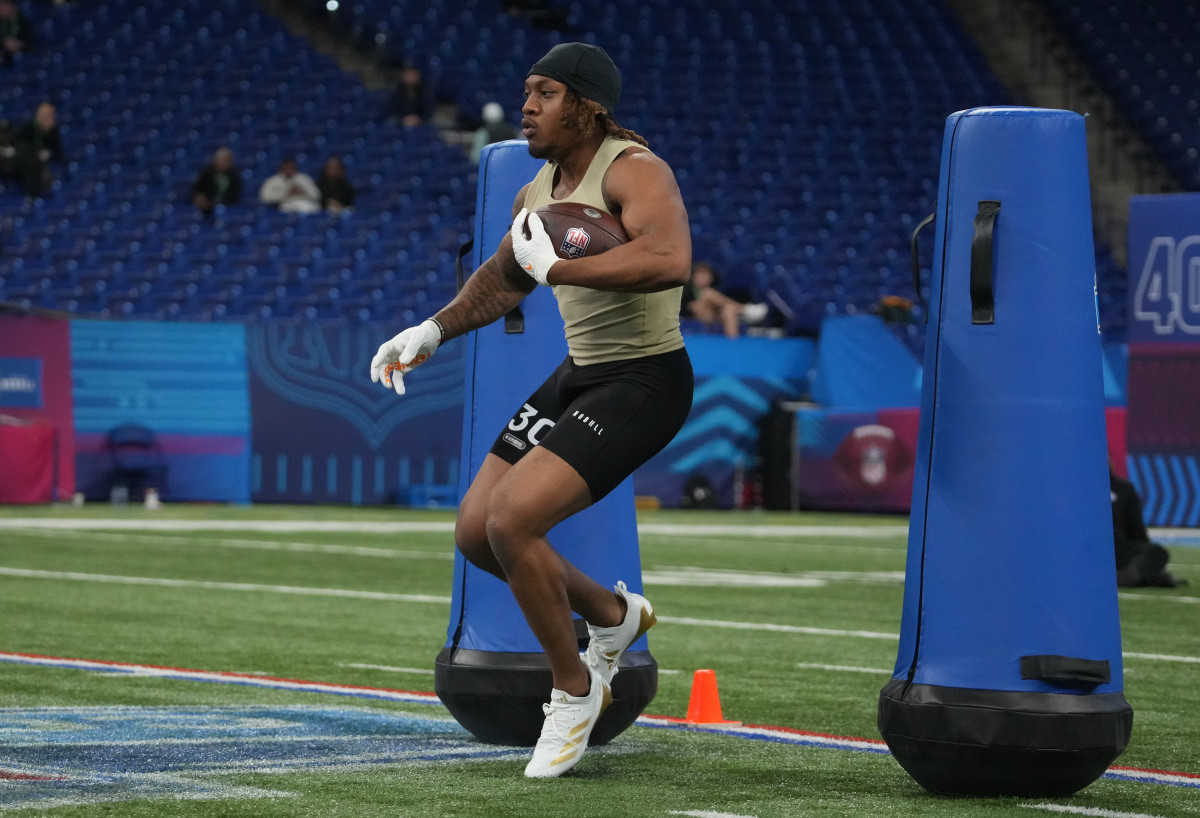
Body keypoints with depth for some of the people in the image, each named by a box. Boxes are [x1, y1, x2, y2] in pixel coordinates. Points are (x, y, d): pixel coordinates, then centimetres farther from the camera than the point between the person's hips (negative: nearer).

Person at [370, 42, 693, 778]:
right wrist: (434, 330, 17)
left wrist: (556, 266, -33)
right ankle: (613, 614, 30)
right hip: (578, 376, 9)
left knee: (512, 520, -20)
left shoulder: (633, 171, -19)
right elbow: (505, 277, 28)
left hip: (643, 384, -9)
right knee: (476, 533, 7)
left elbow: (669, 261, -40)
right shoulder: (538, 191, 8)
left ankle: (574, 690, 1)